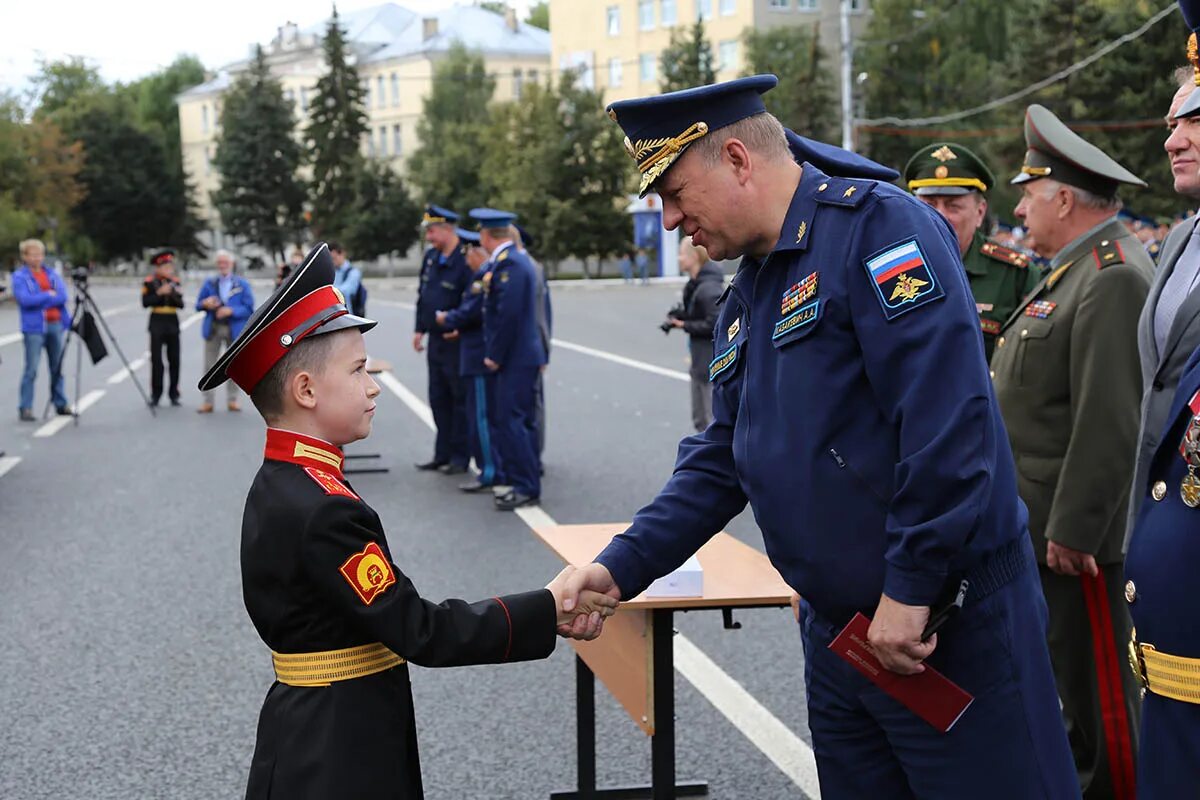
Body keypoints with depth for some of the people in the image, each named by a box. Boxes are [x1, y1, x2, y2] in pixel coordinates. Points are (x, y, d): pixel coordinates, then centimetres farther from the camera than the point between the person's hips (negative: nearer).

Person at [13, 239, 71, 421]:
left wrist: (39, 301, -10)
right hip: (34, 327, -4)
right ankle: (25, 408, -4)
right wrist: (48, 296, -8)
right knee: (31, 369, -8)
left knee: (57, 368, 9)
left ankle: (61, 404, 18)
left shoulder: (52, 274, 13)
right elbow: (24, 299, -14)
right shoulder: (20, 277, 1)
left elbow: (62, 296, 0)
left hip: (55, 324, 4)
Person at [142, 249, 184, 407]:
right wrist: (159, 293, -18)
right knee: (156, 360, -3)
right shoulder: (149, 282, -1)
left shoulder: (174, 281, 9)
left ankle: (174, 394, 11)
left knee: (174, 360, 3)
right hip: (157, 322, -3)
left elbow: (181, 304, 6)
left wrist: (175, 294, -13)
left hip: (173, 322, 3)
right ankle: (156, 394, 4)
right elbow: (145, 302, -9)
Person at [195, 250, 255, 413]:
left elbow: (249, 309, -5)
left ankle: (232, 400, 16)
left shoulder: (242, 284, 1)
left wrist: (231, 310, -20)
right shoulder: (209, 283, 9)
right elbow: (198, 305, 10)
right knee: (209, 365, 1)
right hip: (213, 328, 2)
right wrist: (205, 304, -13)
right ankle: (208, 401, 6)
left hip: (234, 329, -2)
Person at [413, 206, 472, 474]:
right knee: (438, 399, 13)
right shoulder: (430, 257, 9)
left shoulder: (465, 260, -17)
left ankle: (459, 457, 9)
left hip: (456, 342, -8)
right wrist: (419, 329, 14)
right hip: (435, 340, 8)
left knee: (460, 399, 2)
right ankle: (442, 454, 22)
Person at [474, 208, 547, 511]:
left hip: (515, 358, -10)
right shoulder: (517, 258, 15)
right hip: (524, 355, 10)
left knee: (510, 421, -7)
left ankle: (526, 488, -4)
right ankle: (527, 483, 21)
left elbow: (508, 314, -23)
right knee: (522, 421, 14)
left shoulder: (508, 264, -17)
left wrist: (494, 356, -17)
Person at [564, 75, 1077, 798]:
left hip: (952, 624, -8)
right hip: (837, 630, 9)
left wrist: (910, 591, -22)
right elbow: (720, 463, 15)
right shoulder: (745, 302, 14)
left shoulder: (876, 225, -14)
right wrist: (622, 567, 3)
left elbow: (947, 417, -23)